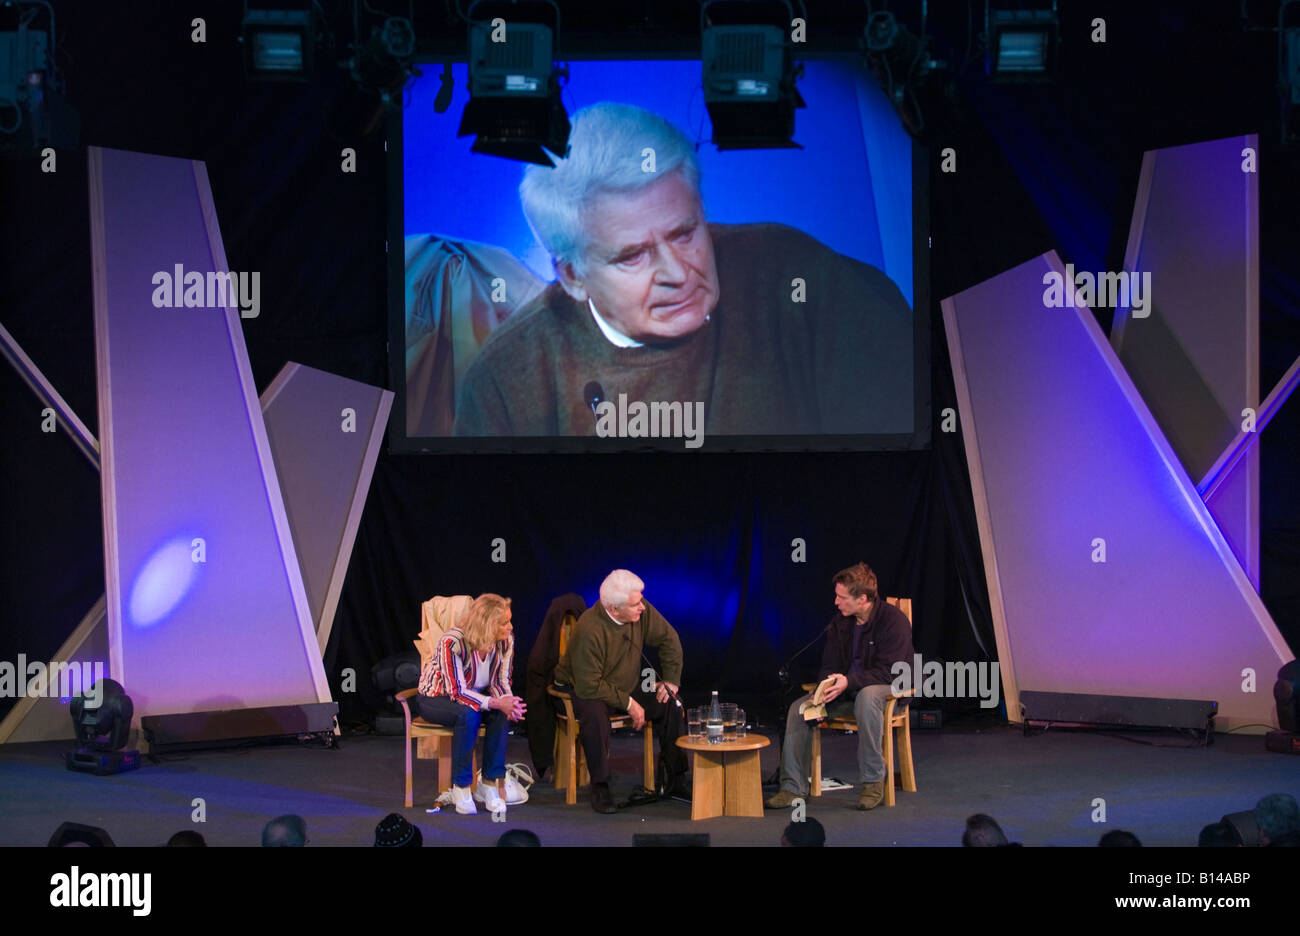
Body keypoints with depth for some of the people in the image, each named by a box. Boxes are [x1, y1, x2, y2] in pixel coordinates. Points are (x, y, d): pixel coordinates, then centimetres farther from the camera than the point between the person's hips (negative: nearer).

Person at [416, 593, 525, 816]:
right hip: (435, 697, -5)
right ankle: (461, 788, -23)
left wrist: (509, 701, -30)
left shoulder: (505, 640, -15)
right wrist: (495, 702, -43)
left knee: (503, 714, -27)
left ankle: (489, 785, -18)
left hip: (473, 695, 5)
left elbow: (500, 682, -6)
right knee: (468, 715, -37)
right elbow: (457, 692, -32)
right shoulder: (452, 642, -32)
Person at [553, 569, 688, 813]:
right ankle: (599, 788, -24)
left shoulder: (642, 611, -15)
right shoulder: (589, 631, -34)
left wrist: (671, 680, -2)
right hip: (583, 690, -6)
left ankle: (675, 780, 0)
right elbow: (588, 686, -30)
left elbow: (668, 639, 3)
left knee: (670, 704, -11)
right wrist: (628, 703, -26)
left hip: (626, 686, 6)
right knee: (594, 714, -38)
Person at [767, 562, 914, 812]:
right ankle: (793, 787, -12)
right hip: (848, 690, 7)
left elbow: (888, 672, -22)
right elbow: (829, 667, 7)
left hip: (890, 690, -6)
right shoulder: (840, 623, 4)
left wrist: (849, 682, -35)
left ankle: (873, 780, -31)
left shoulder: (893, 620, -17)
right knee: (798, 709, -13)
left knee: (867, 696, -42)